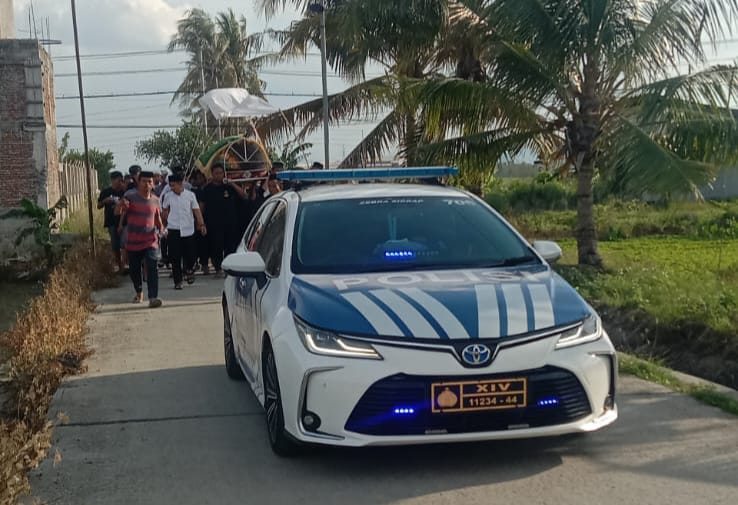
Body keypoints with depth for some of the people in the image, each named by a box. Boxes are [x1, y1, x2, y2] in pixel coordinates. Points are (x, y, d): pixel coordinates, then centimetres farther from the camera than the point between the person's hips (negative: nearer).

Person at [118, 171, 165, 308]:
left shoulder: (155, 200, 6)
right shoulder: (130, 196, -5)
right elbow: (122, 212, -13)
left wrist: (161, 228, 11)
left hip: (150, 240, 1)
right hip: (133, 241, -1)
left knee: (152, 268, -16)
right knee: (134, 269, 12)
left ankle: (153, 298, -21)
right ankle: (139, 292, 38)